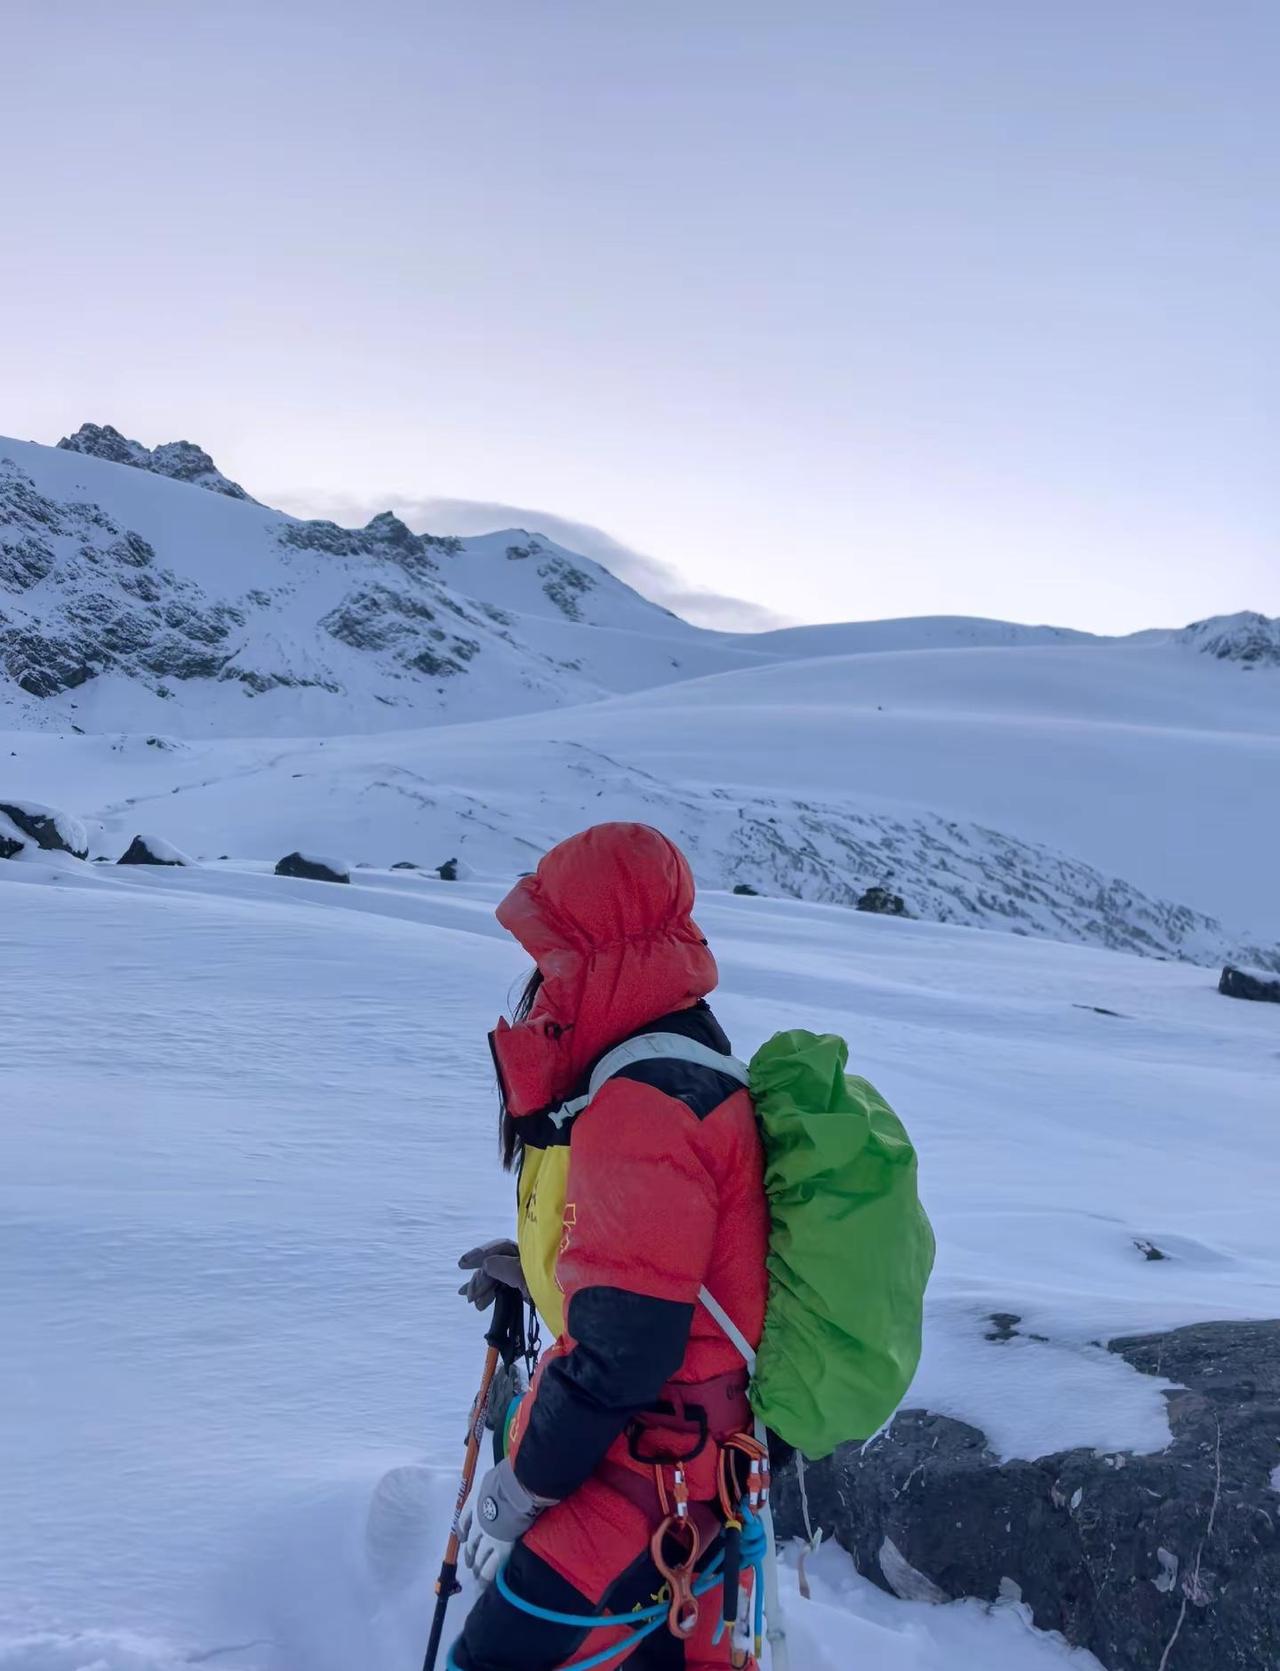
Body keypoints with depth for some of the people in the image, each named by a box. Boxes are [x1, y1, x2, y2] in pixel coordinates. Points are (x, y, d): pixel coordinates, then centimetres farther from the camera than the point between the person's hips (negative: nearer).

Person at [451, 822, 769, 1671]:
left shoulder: (643, 1108, -26)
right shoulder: (687, 1073, 6)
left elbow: (623, 1350, -27)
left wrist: (522, 1483, -16)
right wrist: (544, 1266, 13)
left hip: (649, 1475, -10)